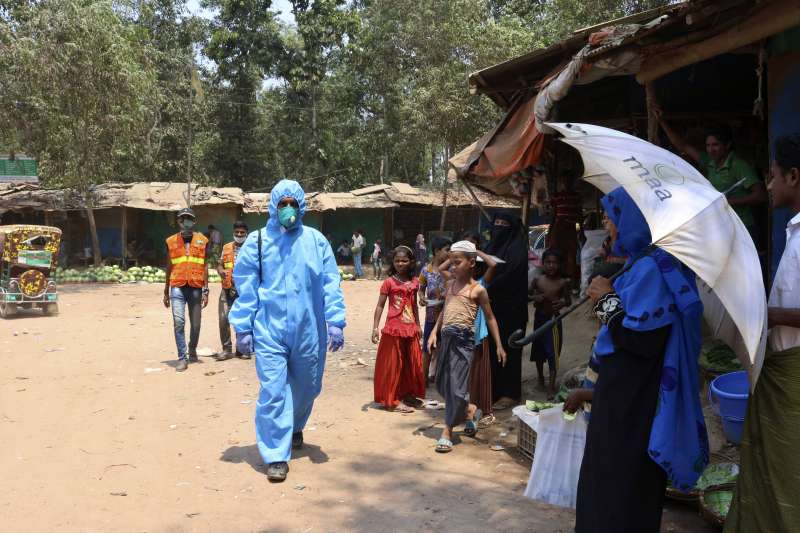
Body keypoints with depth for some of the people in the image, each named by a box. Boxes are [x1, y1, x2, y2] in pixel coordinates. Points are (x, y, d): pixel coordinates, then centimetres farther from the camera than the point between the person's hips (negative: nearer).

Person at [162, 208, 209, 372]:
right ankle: (182, 358, -5)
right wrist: (166, 292, 15)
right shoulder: (171, 241, 9)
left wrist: (205, 291, 0)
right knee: (178, 322, -11)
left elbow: (205, 267, 6)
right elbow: (169, 268, 14)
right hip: (177, 287, 0)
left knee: (195, 324, 8)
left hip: (196, 287, 0)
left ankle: (192, 351, 32)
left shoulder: (202, 240, 7)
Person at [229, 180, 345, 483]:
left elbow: (331, 284, 2)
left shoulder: (316, 241, 3)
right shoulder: (257, 241, 0)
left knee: (306, 387, 16)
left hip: (308, 330, 2)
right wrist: (243, 329, -1)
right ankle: (276, 455, 5)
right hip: (269, 330, -2)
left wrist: (335, 322, -5)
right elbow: (245, 288, 1)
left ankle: (295, 428, 46)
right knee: (273, 391, -6)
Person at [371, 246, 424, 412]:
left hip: (410, 329, 5)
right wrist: (375, 327, -13)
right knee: (393, 365, 2)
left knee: (411, 364, 13)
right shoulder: (389, 282, -8)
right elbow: (380, 305, -7)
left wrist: (417, 325, 19)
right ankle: (392, 400, 9)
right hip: (393, 329, -5)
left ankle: (408, 394, 28)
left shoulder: (414, 282, 6)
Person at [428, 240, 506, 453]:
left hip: (463, 338, -6)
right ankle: (471, 410, 34)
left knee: (456, 384, -6)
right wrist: (434, 333, 9)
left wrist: (499, 346, 2)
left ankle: (447, 432, 1)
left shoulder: (478, 289, -2)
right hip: (446, 337, 7)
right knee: (442, 382, 12)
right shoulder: (451, 284, 15)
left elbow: (490, 318, 3)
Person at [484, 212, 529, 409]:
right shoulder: (492, 247, 15)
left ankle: (510, 393, 5)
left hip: (509, 308, -7)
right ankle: (493, 389, 17)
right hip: (492, 306, 7)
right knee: (491, 348, 8)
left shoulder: (517, 249, -8)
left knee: (507, 349, -2)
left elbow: (507, 276, -19)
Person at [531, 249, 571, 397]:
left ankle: (551, 385, 2)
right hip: (539, 318, 3)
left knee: (553, 352, -4)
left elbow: (569, 301, -1)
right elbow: (534, 301, 6)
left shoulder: (563, 282, -8)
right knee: (538, 349, 17)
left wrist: (562, 303, -23)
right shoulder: (537, 281, -3)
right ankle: (540, 377, 39)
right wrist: (537, 299, -17)